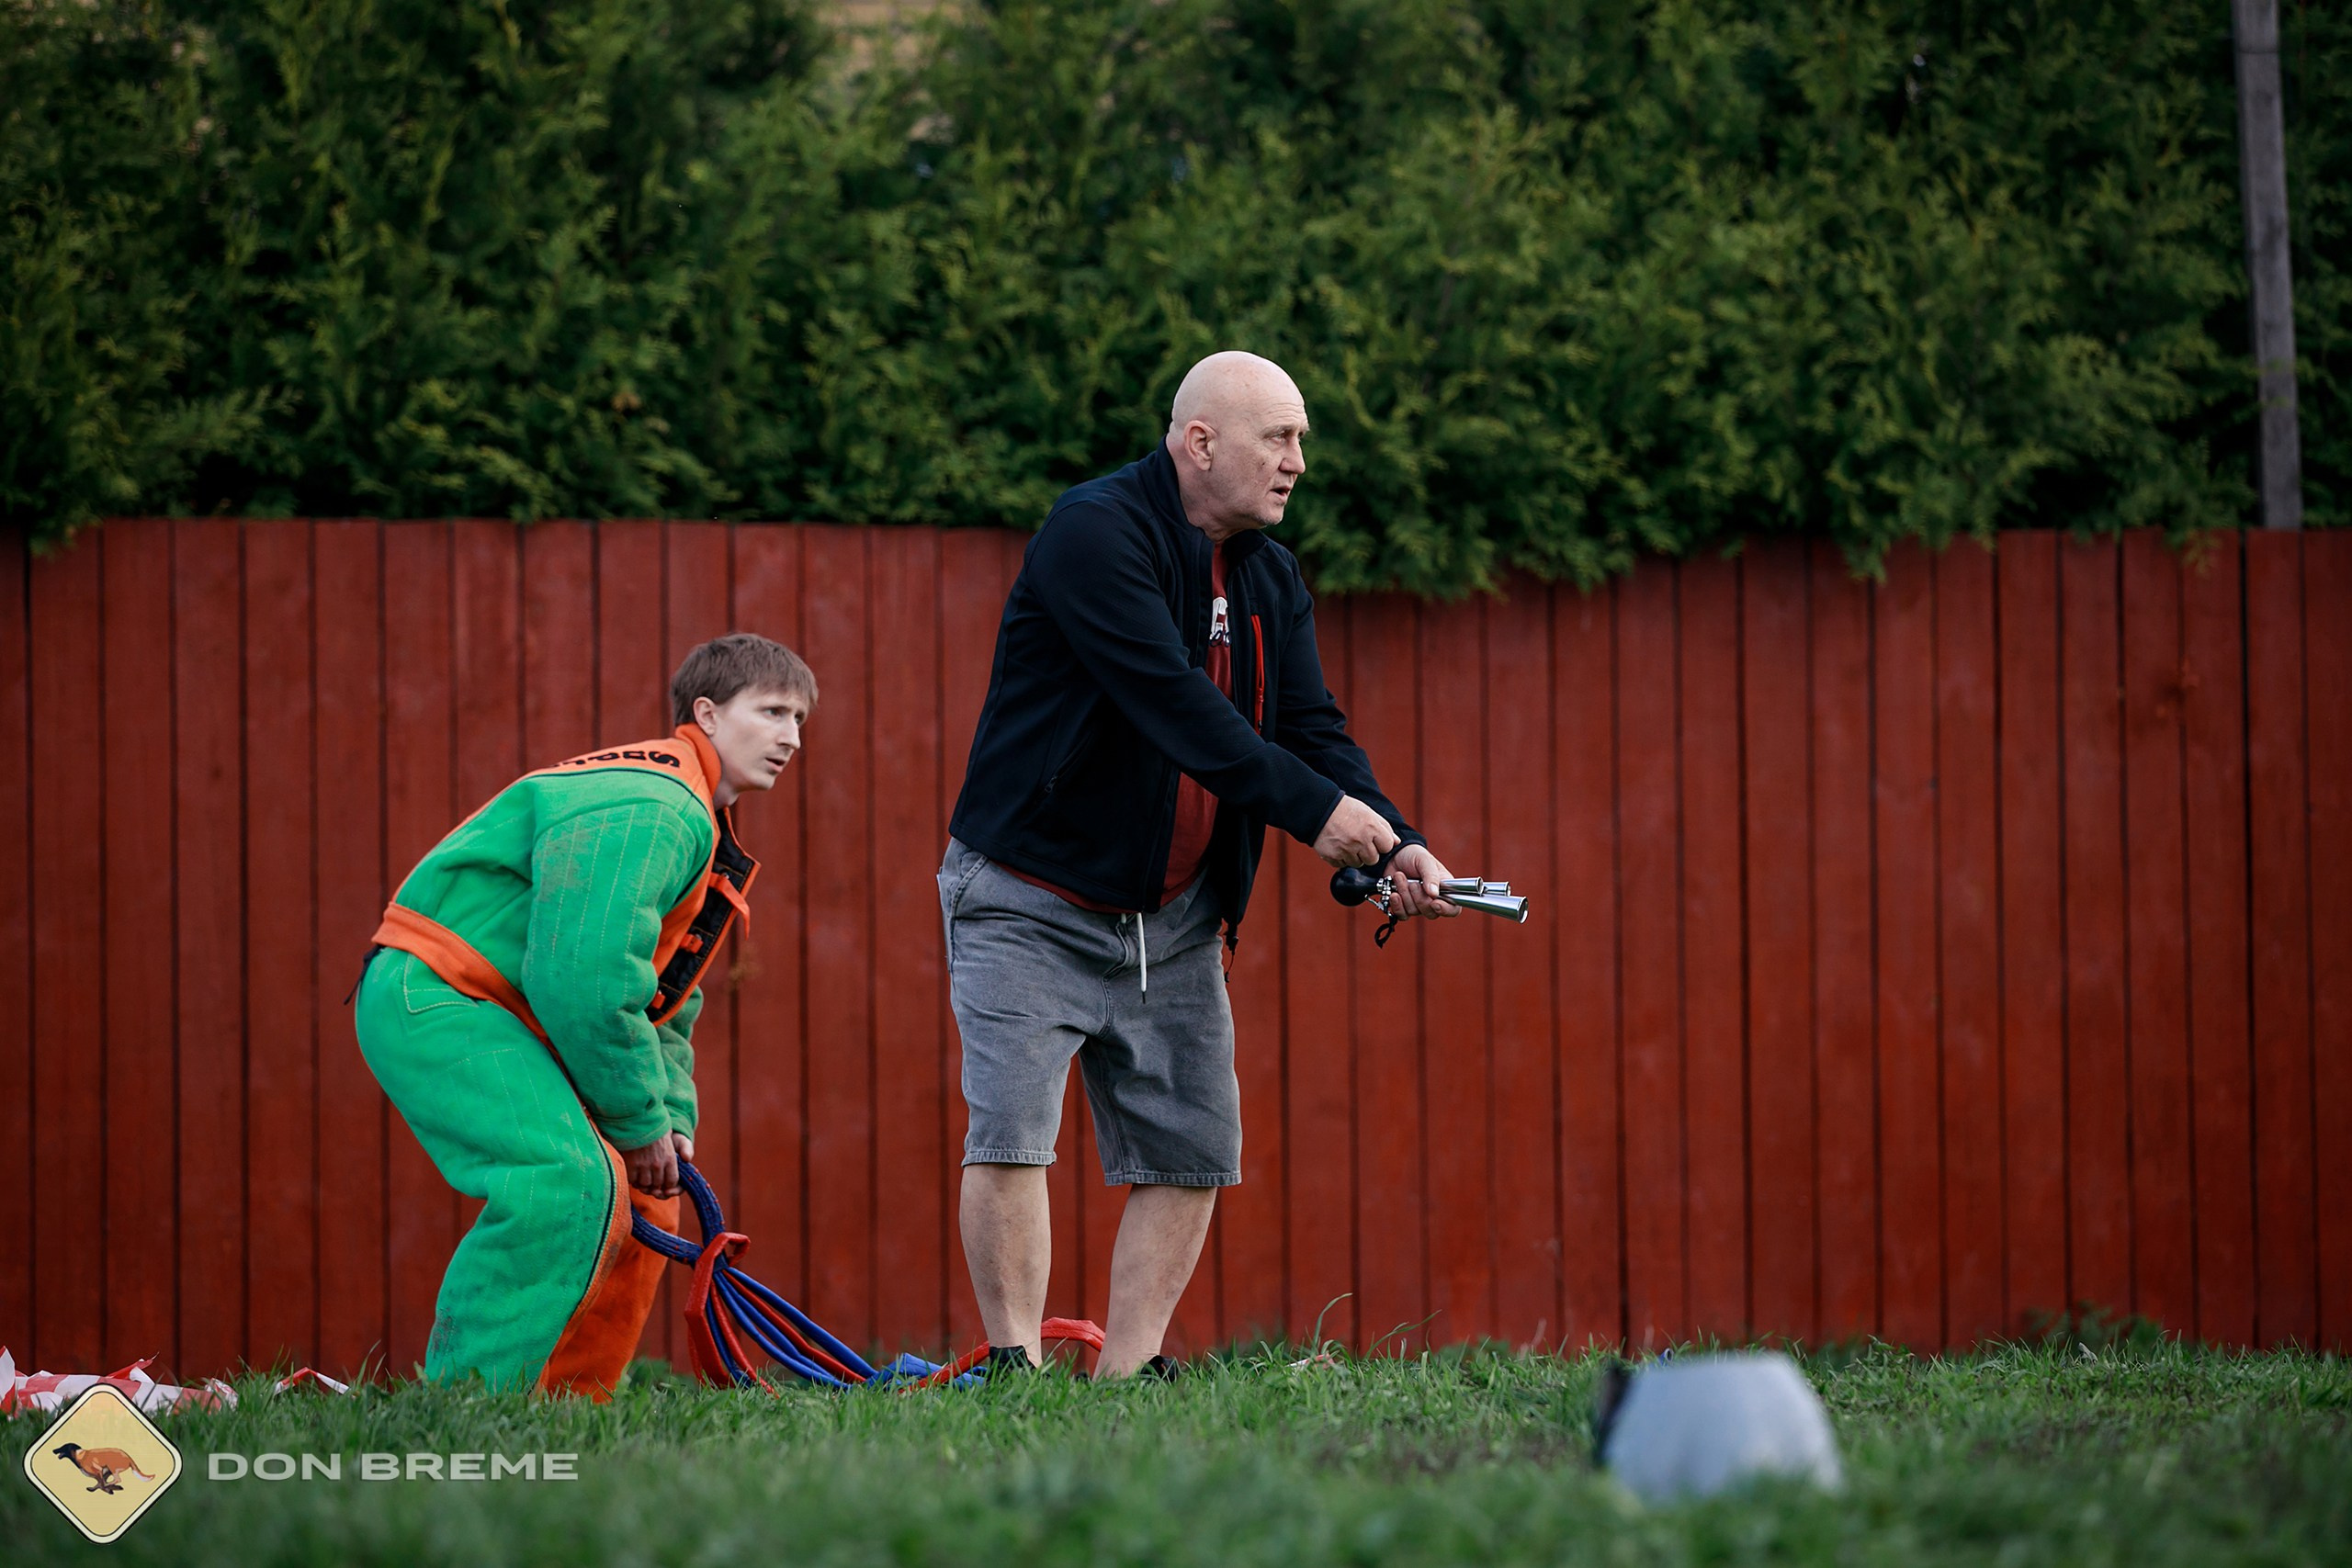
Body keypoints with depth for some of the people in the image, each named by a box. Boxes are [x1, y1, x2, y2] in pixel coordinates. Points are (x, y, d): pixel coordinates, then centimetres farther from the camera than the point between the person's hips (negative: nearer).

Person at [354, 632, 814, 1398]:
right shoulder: (649, 809, -19)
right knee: (563, 1177, -26)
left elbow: (664, 1005, 28)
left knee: (636, 1200, 11)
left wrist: (671, 1122, 12)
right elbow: (587, 978, -28)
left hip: (507, 1018, 11)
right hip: (432, 997, -11)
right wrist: (642, 1125, -16)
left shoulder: (697, 825, 19)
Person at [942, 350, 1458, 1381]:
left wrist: (1394, 846, -16)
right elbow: (1171, 701, -28)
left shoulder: (1270, 578, 8)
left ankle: (1126, 1374, 8)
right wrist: (1311, 809, -31)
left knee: (1193, 1148, 3)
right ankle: (1013, 1367, -10)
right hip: (1034, 901, -7)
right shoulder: (1094, 534, -18)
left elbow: (1312, 729, 3)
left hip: (1172, 921, 7)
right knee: (1012, 1132, -15)